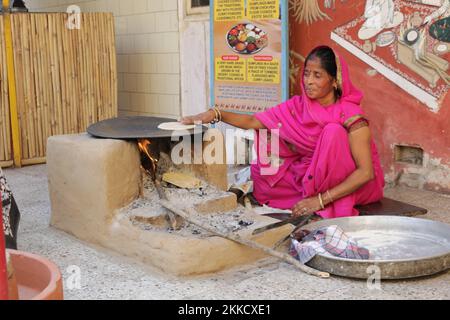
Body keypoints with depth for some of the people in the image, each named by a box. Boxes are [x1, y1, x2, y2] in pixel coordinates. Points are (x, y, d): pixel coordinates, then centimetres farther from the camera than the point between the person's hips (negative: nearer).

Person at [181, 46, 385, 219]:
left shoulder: (350, 115, -20)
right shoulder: (298, 106, -5)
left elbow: (366, 172, -27)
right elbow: (253, 122, -7)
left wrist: (321, 200, -32)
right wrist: (216, 114, -24)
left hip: (349, 184, -5)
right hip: (310, 177, 5)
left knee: (333, 130, -29)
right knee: (260, 171, -10)